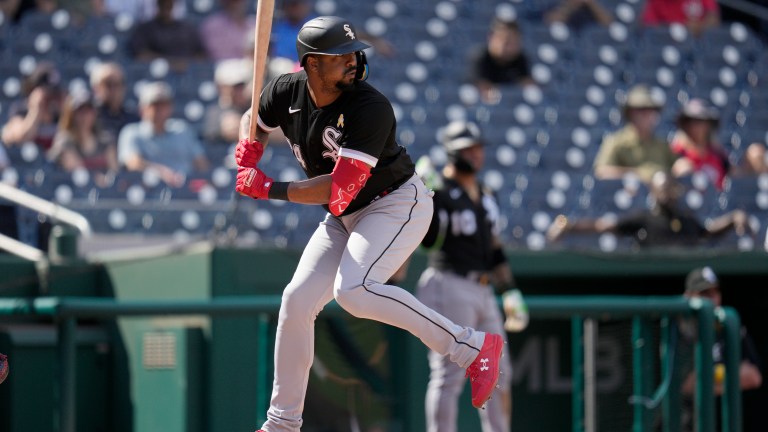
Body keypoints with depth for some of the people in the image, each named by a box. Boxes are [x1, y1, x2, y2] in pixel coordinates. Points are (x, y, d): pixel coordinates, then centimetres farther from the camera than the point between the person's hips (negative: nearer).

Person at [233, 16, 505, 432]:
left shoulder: (370, 108, -28)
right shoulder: (286, 91, -7)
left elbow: (341, 188, -31)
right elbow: (255, 121, 16)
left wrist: (270, 189, -25)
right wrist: (248, 150, -8)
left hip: (398, 205, -8)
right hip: (345, 217, 8)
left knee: (353, 290, -30)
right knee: (297, 300, 2)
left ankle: (472, 347, -25)